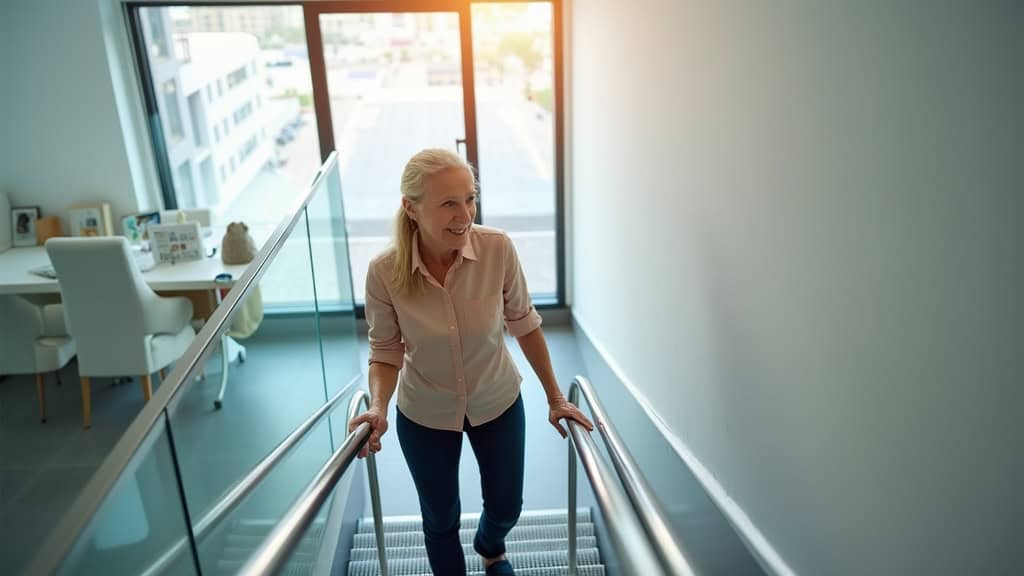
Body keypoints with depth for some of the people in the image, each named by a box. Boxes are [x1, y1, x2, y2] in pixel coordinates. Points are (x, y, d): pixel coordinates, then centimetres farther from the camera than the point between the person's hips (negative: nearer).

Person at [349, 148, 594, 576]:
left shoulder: (497, 248, -24)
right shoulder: (384, 272, -25)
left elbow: (524, 324, -9)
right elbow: (385, 353, -11)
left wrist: (555, 398, -5)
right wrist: (378, 408, -28)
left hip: (498, 403, 2)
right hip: (424, 415, -1)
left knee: (506, 507, 22)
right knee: (440, 519, 18)